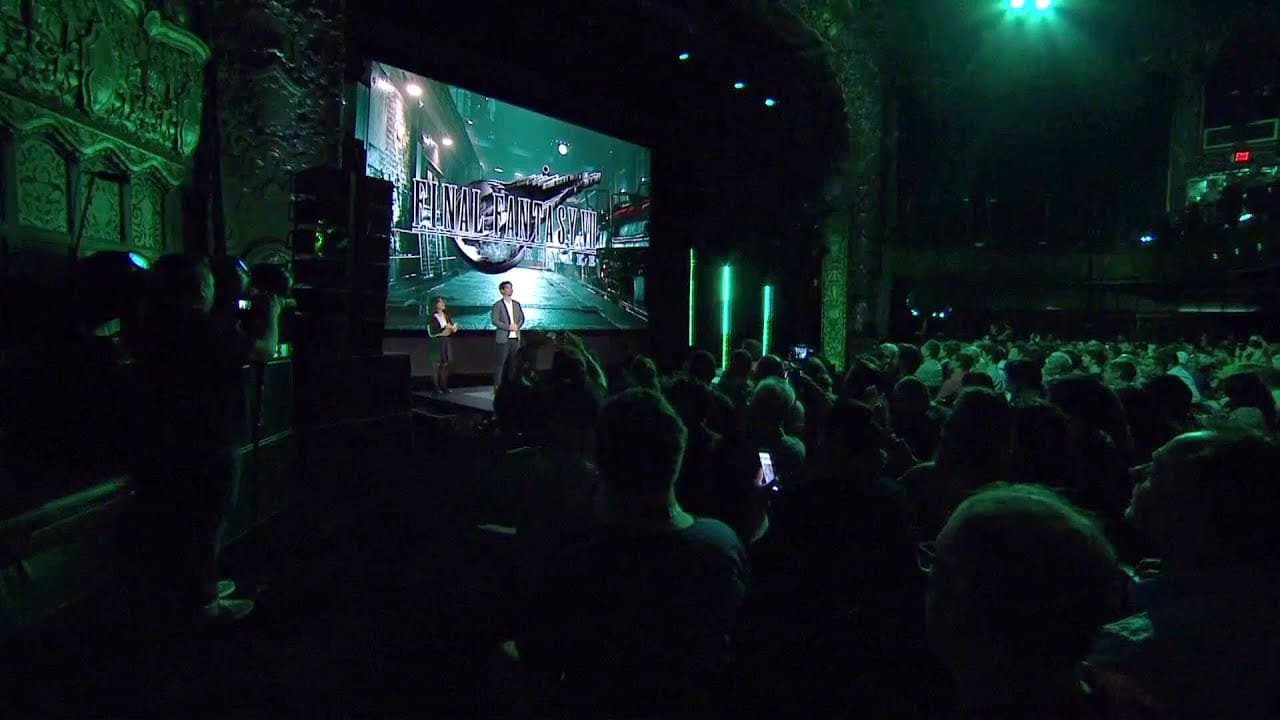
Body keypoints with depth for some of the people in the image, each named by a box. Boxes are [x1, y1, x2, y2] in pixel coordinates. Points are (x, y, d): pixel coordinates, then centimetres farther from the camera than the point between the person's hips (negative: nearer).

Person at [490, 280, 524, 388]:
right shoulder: (498, 305, -1)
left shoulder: (516, 304, 15)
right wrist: (508, 327, -15)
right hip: (504, 338, -5)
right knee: (501, 363, -6)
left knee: (514, 363, 5)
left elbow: (522, 318, 15)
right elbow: (495, 320, -9)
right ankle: (497, 386, -4)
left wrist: (517, 325, -5)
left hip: (515, 338, 5)